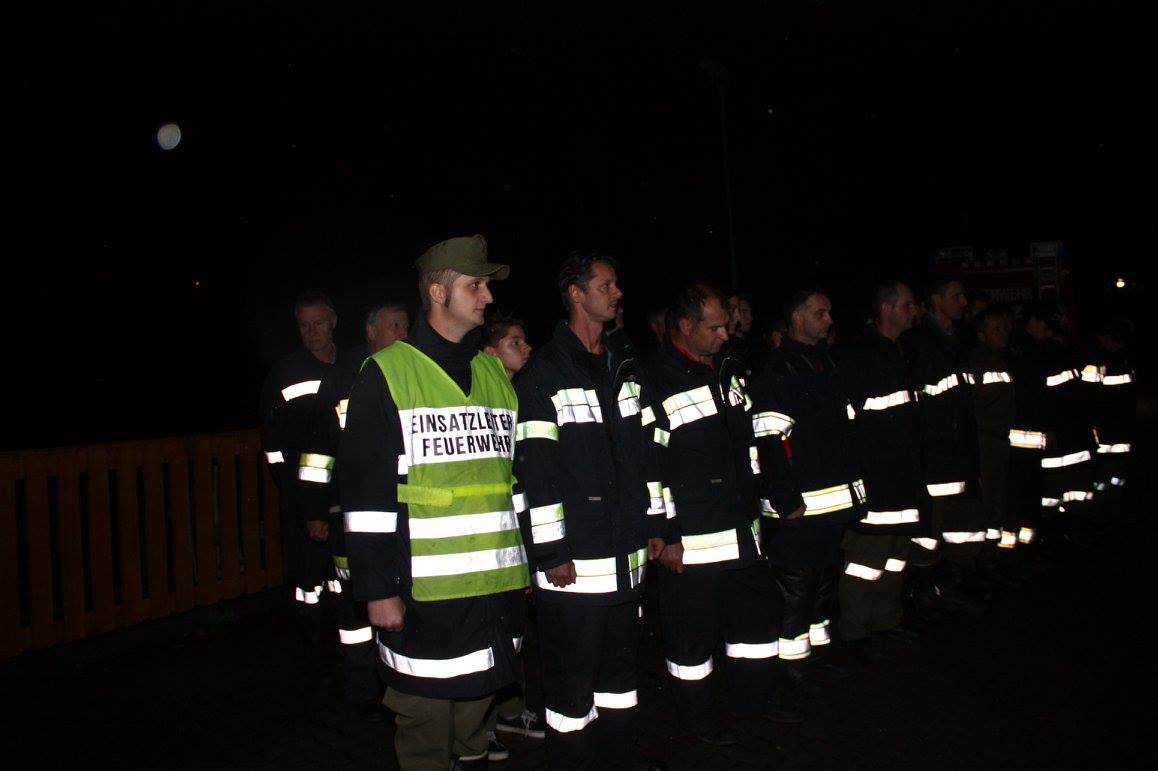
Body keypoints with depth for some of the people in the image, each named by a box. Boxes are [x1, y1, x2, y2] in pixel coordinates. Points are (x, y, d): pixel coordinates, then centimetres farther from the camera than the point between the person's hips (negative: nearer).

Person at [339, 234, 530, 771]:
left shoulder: (496, 374, 12)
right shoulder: (387, 374, -7)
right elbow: (365, 494, -10)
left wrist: (531, 560, 15)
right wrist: (378, 588, -11)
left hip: (497, 585, 6)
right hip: (426, 589, -5)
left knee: (477, 703, 18)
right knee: (426, 723, 6)